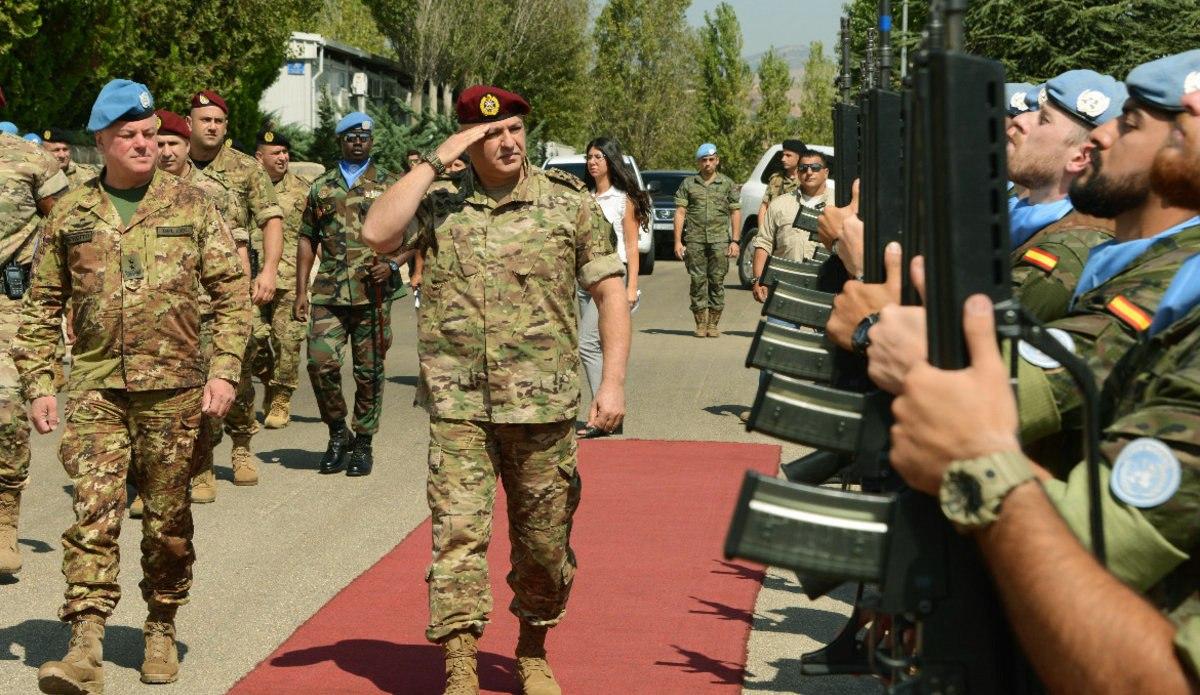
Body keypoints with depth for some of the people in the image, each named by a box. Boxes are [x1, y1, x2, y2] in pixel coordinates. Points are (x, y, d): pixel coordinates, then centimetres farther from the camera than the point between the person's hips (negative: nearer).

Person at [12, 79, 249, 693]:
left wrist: (224, 370, -5)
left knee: (168, 521, 8)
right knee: (93, 511, -11)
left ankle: (161, 631, 26)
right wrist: (37, 384, 5)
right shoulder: (69, 215, 8)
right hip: (96, 389, 0)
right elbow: (41, 307, 12)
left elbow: (232, 294, 3)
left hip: (174, 390, 0)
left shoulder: (191, 205, 4)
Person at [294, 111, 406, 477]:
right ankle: (337, 433, 8)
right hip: (328, 294, 1)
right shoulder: (321, 187, 12)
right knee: (321, 362, -11)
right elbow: (307, 240, 14)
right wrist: (300, 290, 7)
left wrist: (392, 264, -11)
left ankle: (363, 443, 14)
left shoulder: (389, 185, 7)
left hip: (373, 294, -1)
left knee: (369, 371, 2)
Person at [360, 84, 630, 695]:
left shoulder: (570, 203, 3)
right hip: (458, 408, 0)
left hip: (543, 407, 1)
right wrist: (433, 162, -10)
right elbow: (377, 233, -14)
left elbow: (610, 293, 4)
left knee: (544, 542, 10)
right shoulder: (440, 207, 5)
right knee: (458, 533, -9)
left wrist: (613, 382, -5)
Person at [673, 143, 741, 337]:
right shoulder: (688, 184, 10)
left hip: (719, 240, 0)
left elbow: (735, 213, 9)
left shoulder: (727, 184, 10)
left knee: (717, 281, -2)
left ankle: (713, 323, 4)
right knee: (698, 281, -1)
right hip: (695, 240, 0)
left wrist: (735, 241, 0)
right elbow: (680, 213, 7)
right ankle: (700, 324, 5)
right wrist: (677, 241, -2)